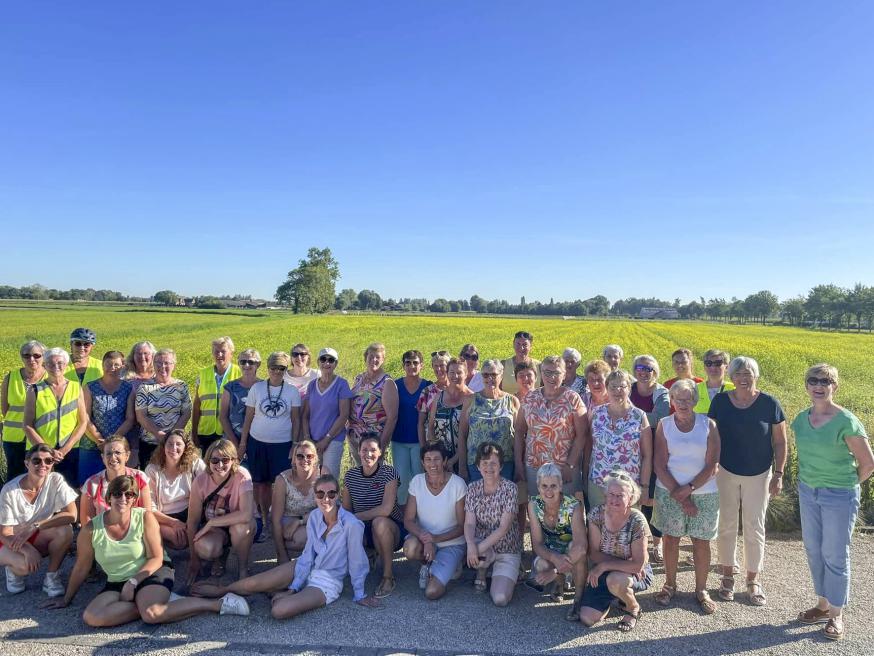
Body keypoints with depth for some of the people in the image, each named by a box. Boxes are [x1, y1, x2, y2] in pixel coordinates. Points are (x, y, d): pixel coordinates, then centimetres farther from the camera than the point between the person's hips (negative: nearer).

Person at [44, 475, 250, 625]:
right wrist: (66, 599, 16)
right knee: (91, 617, -25)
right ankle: (159, 602, -17)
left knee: (151, 613, -34)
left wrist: (134, 581, -21)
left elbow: (156, 558, -10)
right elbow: (82, 567, 8)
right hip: (117, 582, 4)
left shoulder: (145, 517, -13)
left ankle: (218, 604, -25)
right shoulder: (91, 529, -7)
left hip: (152, 573, -4)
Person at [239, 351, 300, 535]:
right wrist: (242, 443, 4)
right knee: (261, 483, 5)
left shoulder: (292, 391, 2)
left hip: (282, 444, -1)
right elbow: (248, 417, 6)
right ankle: (264, 521, 18)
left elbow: (296, 420, 3)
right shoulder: (257, 388, 2)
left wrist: (295, 445, -2)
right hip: (257, 442, 1)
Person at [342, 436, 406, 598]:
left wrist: (355, 517, -23)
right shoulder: (350, 475, -1)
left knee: (379, 521, -38)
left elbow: (386, 509, -25)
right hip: (363, 531, 4)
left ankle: (388, 577, -19)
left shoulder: (389, 473, -14)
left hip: (391, 530, -3)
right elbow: (346, 510, 4)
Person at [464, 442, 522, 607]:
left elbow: (504, 527, -20)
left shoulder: (510, 488, -14)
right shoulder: (473, 488, -2)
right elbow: (469, 523, -9)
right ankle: (481, 572, 3)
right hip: (482, 546, 3)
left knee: (500, 599, -21)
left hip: (507, 551, -2)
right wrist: (471, 544, -30)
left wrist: (480, 548, -29)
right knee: (476, 554, -34)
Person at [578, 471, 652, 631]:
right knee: (587, 619, -11)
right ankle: (614, 595, 20)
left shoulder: (637, 521, -22)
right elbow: (593, 553, -11)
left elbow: (638, 564, -22)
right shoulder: (597, 513, -14)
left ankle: (633, 608, -2)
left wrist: (603, 565, -24)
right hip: (604, 572, 4)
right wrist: (627, 564, -20)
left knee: (615, 580, -38)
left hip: (637, 573, -3)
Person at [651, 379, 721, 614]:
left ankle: (701, 590, 22)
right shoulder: (664, 425, -1)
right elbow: (659, 466, -4)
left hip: (703, 493, 0)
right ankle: (670, 585, 25)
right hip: (669, 492, 0)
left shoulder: (708, 425, -2)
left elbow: (712, 466, -6)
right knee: (670, 538, 8)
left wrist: (689, 488, -14)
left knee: (701, 541, 6)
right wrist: (678, 495, -10)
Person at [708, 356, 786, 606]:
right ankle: (727, 576, 27)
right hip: (725, 473, 1)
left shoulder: (769, 404, -10)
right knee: (726, 525, 11)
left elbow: (780, 442, -3)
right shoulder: (720, 402, -7)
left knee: (755, 528, 9)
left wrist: (778, 474, -5)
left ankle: (753, 580, 26)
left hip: (758, 475, -1)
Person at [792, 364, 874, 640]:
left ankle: (836, 615, 20)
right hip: (808, 493, 6)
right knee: (813, 551, 13)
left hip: (839, 497, -6)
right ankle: (823, 605, 30)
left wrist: (847, 484, -1)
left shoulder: (846, 421, -17)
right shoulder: (801, 419, 0)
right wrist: (807, 481, 11)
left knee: (835, 555, 4)